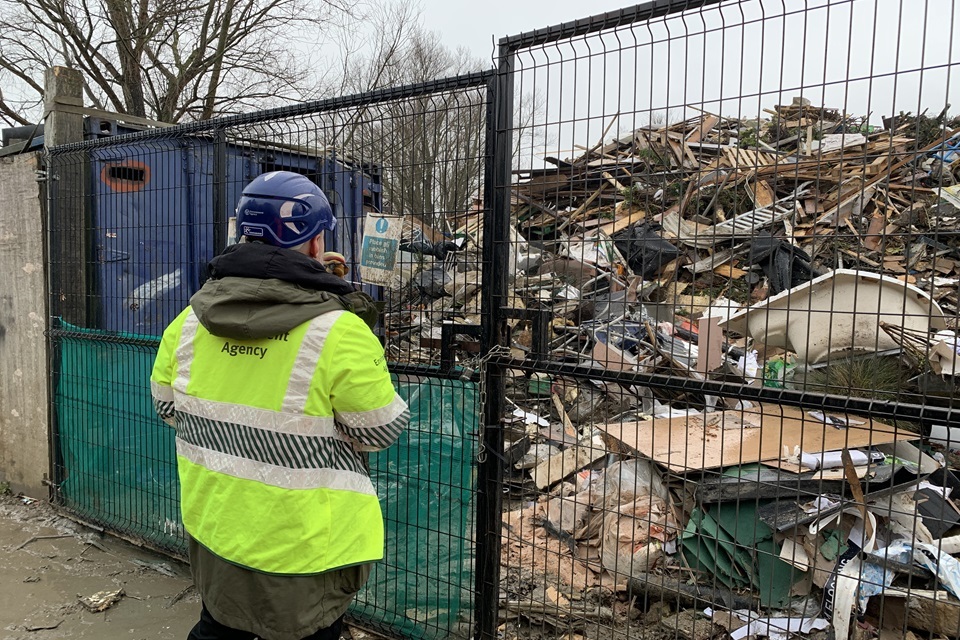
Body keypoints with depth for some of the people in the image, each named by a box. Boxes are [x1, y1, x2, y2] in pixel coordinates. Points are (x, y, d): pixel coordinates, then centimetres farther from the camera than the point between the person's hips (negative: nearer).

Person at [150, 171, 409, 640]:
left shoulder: (190, 319, -6)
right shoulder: (339, 332, -24)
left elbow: (167, 405, 7)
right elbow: (381, 431, -15)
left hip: (214, 527, 5)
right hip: (303, 547, -5)